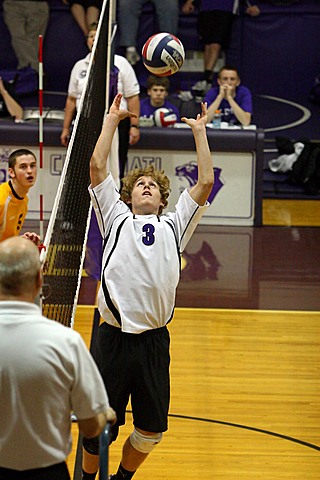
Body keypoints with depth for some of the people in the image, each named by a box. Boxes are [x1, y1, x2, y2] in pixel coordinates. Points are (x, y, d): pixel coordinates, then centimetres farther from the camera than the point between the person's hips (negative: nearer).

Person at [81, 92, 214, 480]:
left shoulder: (173, 225, 17)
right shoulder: (117, 218, 14)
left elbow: (205, 182, 12)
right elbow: (97, 167, 7)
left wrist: (199, 131, 17)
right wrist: (112, 119, 13)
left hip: (154, 341, 2)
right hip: (113, 337, -2)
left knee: (151, 431, 8)